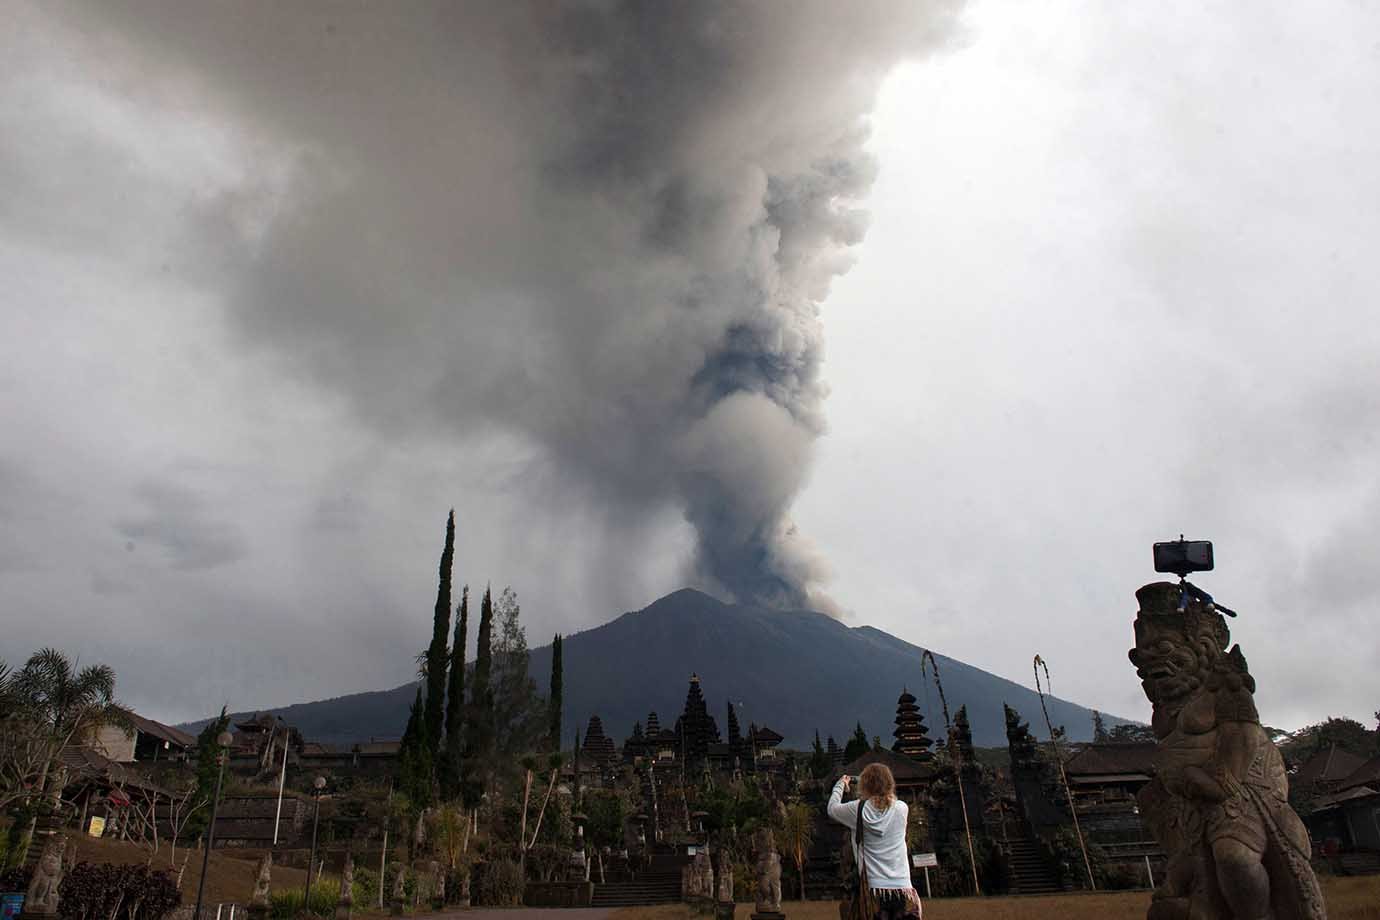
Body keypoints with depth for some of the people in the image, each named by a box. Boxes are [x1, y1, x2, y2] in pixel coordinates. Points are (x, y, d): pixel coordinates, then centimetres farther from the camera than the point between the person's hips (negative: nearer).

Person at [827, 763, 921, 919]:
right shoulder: (902, 809, 0)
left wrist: (840, 784, 30)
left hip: (874, 890, -2)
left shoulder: (857, 810, -5)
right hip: (904, 891, 2)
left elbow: (832, 808, 15)